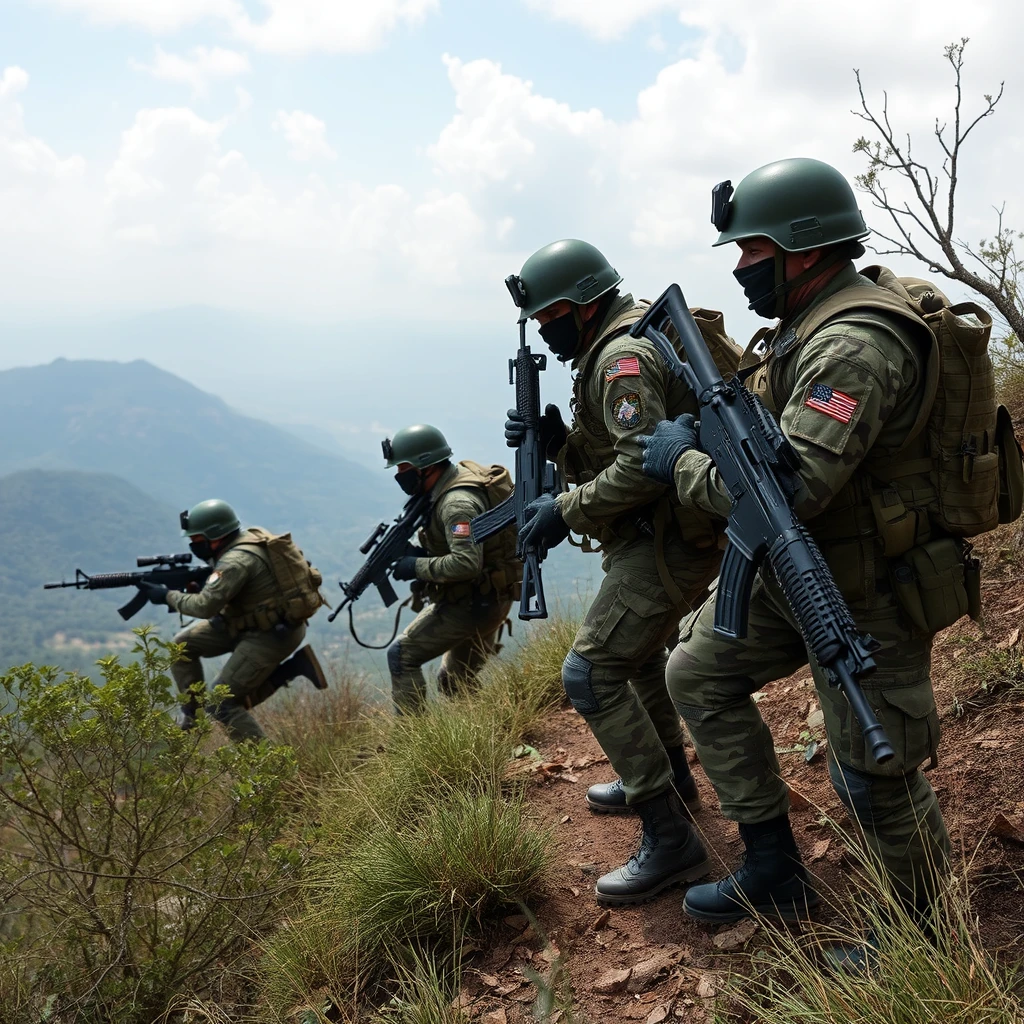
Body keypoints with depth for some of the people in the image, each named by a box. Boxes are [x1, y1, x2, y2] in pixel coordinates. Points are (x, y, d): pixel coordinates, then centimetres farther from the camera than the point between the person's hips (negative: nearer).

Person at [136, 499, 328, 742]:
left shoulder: (237, 561, -24)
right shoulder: (252, 537, 3)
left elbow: (206, 606, -28)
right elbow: (221, 589, 16)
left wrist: (168, 596, -13)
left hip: (274, 634, -10)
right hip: (251, 622, 10)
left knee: (221, 704, -7)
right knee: (183, 645, 11)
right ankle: (192, 712, 16)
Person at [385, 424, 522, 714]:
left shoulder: (458, 503, -25)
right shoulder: (462, 473, 5)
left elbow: (466, 563, -34)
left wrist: (417, 567, -21)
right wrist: (423, 551, -1)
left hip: (471, 605, -10)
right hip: (492, 600, 10)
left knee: (402, 656, 1)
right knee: (456, 679, 21)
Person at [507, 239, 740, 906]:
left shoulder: (624, 355, -17)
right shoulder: (613, 351, 16)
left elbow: (643, 462, -28)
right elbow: (607, 457, 16)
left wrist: (568, 511, -21)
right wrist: (557, 440, -1)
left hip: (668, 543, -11)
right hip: (667, 534, 11)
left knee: (591, 673, -13)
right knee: (636, 652, 27)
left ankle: (671, 841, -9)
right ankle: (669, 780, 43)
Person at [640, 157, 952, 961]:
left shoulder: (855, 345, -26)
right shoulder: (806, 326, 7)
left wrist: (683, 463, -19)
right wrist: (709, 427, 2)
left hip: (864, 593, -10)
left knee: (875, 776, 3)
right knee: (699, 675, 12)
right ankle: (775, 873, 22)